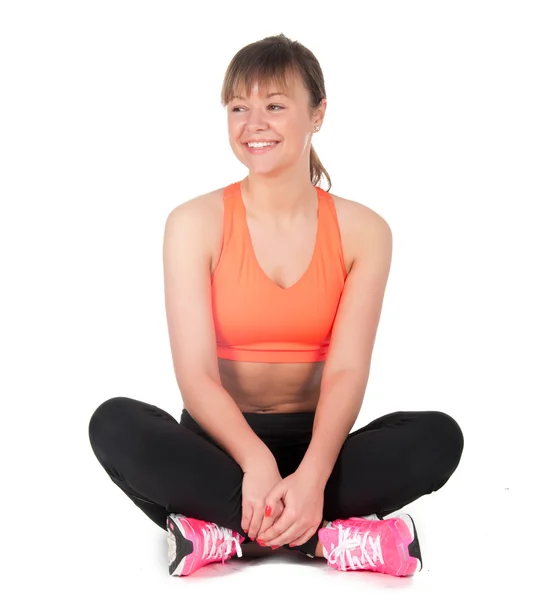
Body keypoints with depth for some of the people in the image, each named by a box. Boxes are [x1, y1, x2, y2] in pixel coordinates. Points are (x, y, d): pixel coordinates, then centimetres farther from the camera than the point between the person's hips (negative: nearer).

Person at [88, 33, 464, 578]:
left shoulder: (362, 231, -2)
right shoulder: (195, 224, -6)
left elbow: (346, 370, -13)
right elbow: (196, 373, -16)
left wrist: (312, 476, -32)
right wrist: (256, 461, -34)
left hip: (314, 441, 1)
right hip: (220, 443, 0)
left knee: (439, 437, -26)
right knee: (114, 423, -31)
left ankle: (223, 532, -29)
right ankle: (335, 536, -31)